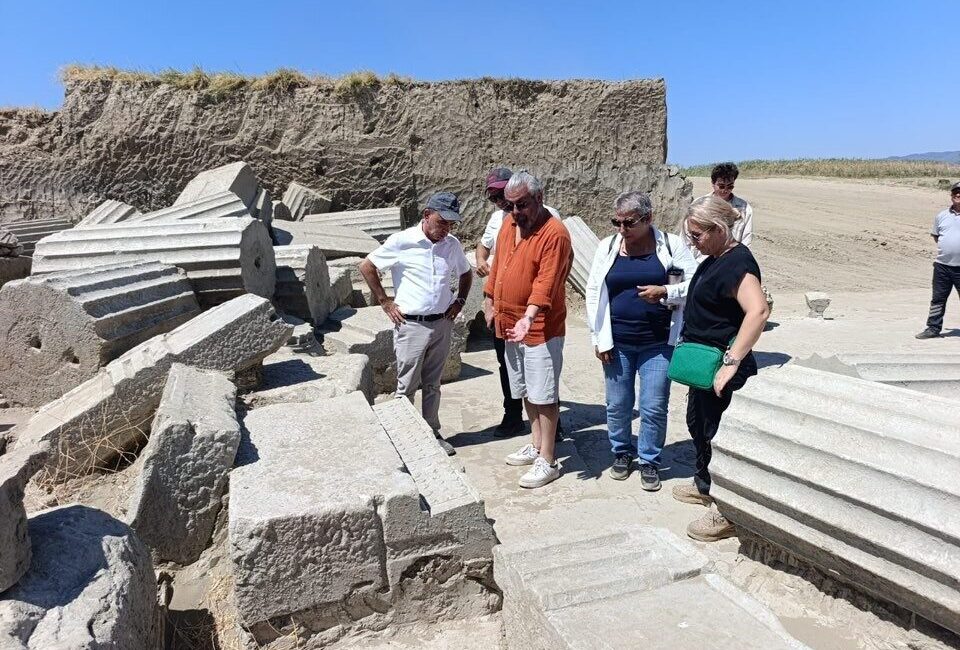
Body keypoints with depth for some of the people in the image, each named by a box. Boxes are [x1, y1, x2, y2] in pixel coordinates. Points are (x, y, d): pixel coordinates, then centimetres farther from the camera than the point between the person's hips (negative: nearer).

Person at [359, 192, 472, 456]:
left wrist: (460, 300, 8)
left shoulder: (452, 244, 2)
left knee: (432, 385, 16)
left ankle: (433, 433, 28)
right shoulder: (402, 241, -12)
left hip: (442, 325, 4)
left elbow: (466, 273, 21)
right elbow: (366, 267, -4)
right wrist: (384, 301, -5)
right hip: (411, 326, -4)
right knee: (407, 387, 6)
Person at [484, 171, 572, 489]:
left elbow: (545, 283, -26)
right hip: (510, 325, 8)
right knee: (526, 391, 18)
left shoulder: (555, 233, -18)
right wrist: (489, 301, 18)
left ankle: (547, 461, 9)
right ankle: (536, 445, 33)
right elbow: (497, 266, 17)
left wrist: (528, 318, -36)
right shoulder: (508, 224, 7)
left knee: (544, 395, -1)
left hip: (541, 328, -8)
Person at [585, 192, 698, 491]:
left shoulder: (671, 244, -5)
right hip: (616, 343, 2)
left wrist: (665, 292, -21)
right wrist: (599, 338, 0)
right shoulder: (607, 247, 1)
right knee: (618, 405, 12)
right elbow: (593, 293, 3)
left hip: (658, 343, -2)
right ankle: (621, 453, 35)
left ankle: (649, 461, 24)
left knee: (654, 407, 3)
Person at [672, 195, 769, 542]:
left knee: (719, 433, 1)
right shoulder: (715, 258, 8)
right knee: (698, 422, 23)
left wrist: (732, 362, -37)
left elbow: (758, 310, -36)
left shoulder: (736, 263, -23)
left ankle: (729, 512, 16)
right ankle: (705, 483, 43)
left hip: (721, 367, -10)